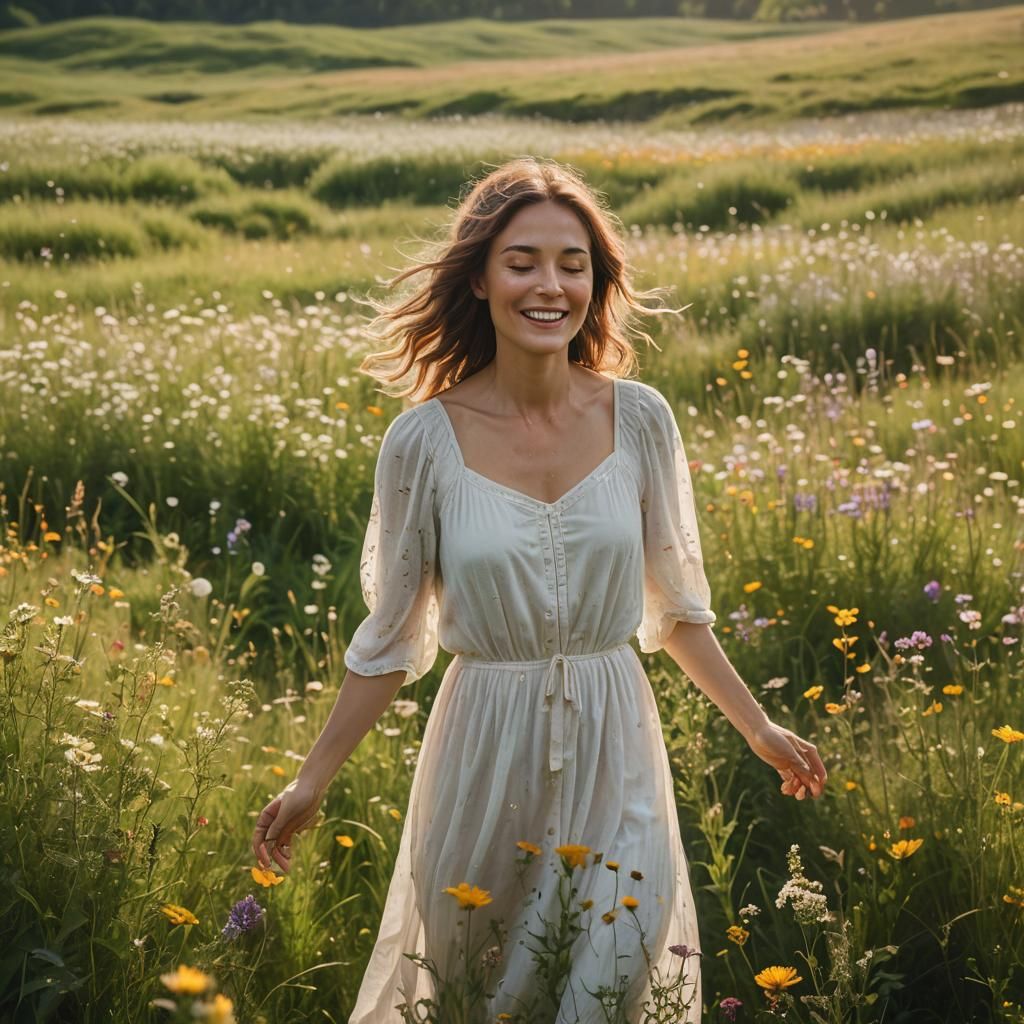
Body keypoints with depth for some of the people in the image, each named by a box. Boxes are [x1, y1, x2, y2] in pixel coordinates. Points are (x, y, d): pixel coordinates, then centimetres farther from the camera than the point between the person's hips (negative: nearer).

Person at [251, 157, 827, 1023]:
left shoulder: (640, 421, -5)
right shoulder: (425, 442, -10)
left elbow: (675, 603, 8)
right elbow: (392, 638, 0)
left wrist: (759, 729, 12)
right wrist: (312, 782, 1)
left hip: (614, 745, 1)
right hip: (486, 748, -1)